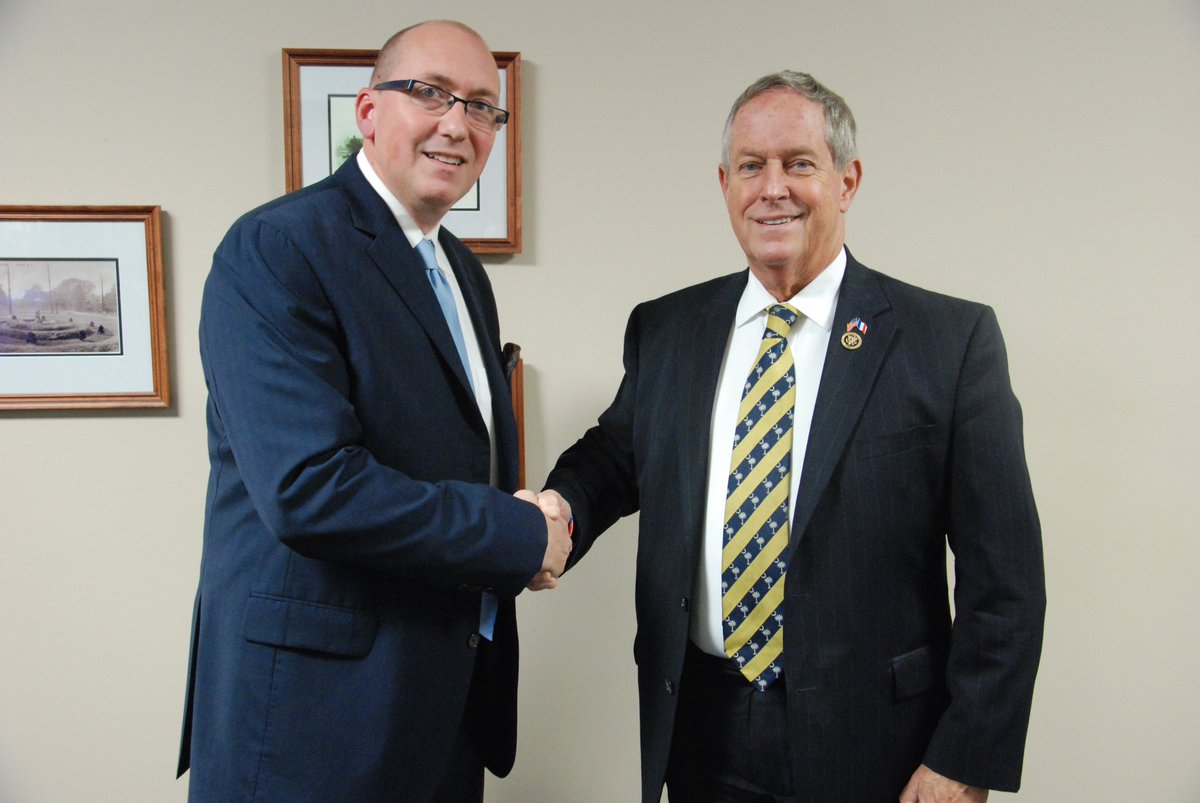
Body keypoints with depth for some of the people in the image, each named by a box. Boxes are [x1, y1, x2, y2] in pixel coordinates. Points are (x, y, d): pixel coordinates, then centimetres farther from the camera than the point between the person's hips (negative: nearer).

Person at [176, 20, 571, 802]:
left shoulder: (464, 272, 12)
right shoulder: (276, 249, -15)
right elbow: (311, 488, -25)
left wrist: (539, 520, -5)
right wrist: (523, 536, -16)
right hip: (317, 698, -7)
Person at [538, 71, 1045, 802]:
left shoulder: (952, 338, -9)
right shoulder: (663, 331, 2)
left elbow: (1003, 577, -9)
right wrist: (561, 506, -10)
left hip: (869, 741, -3)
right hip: (700, 725, 3)